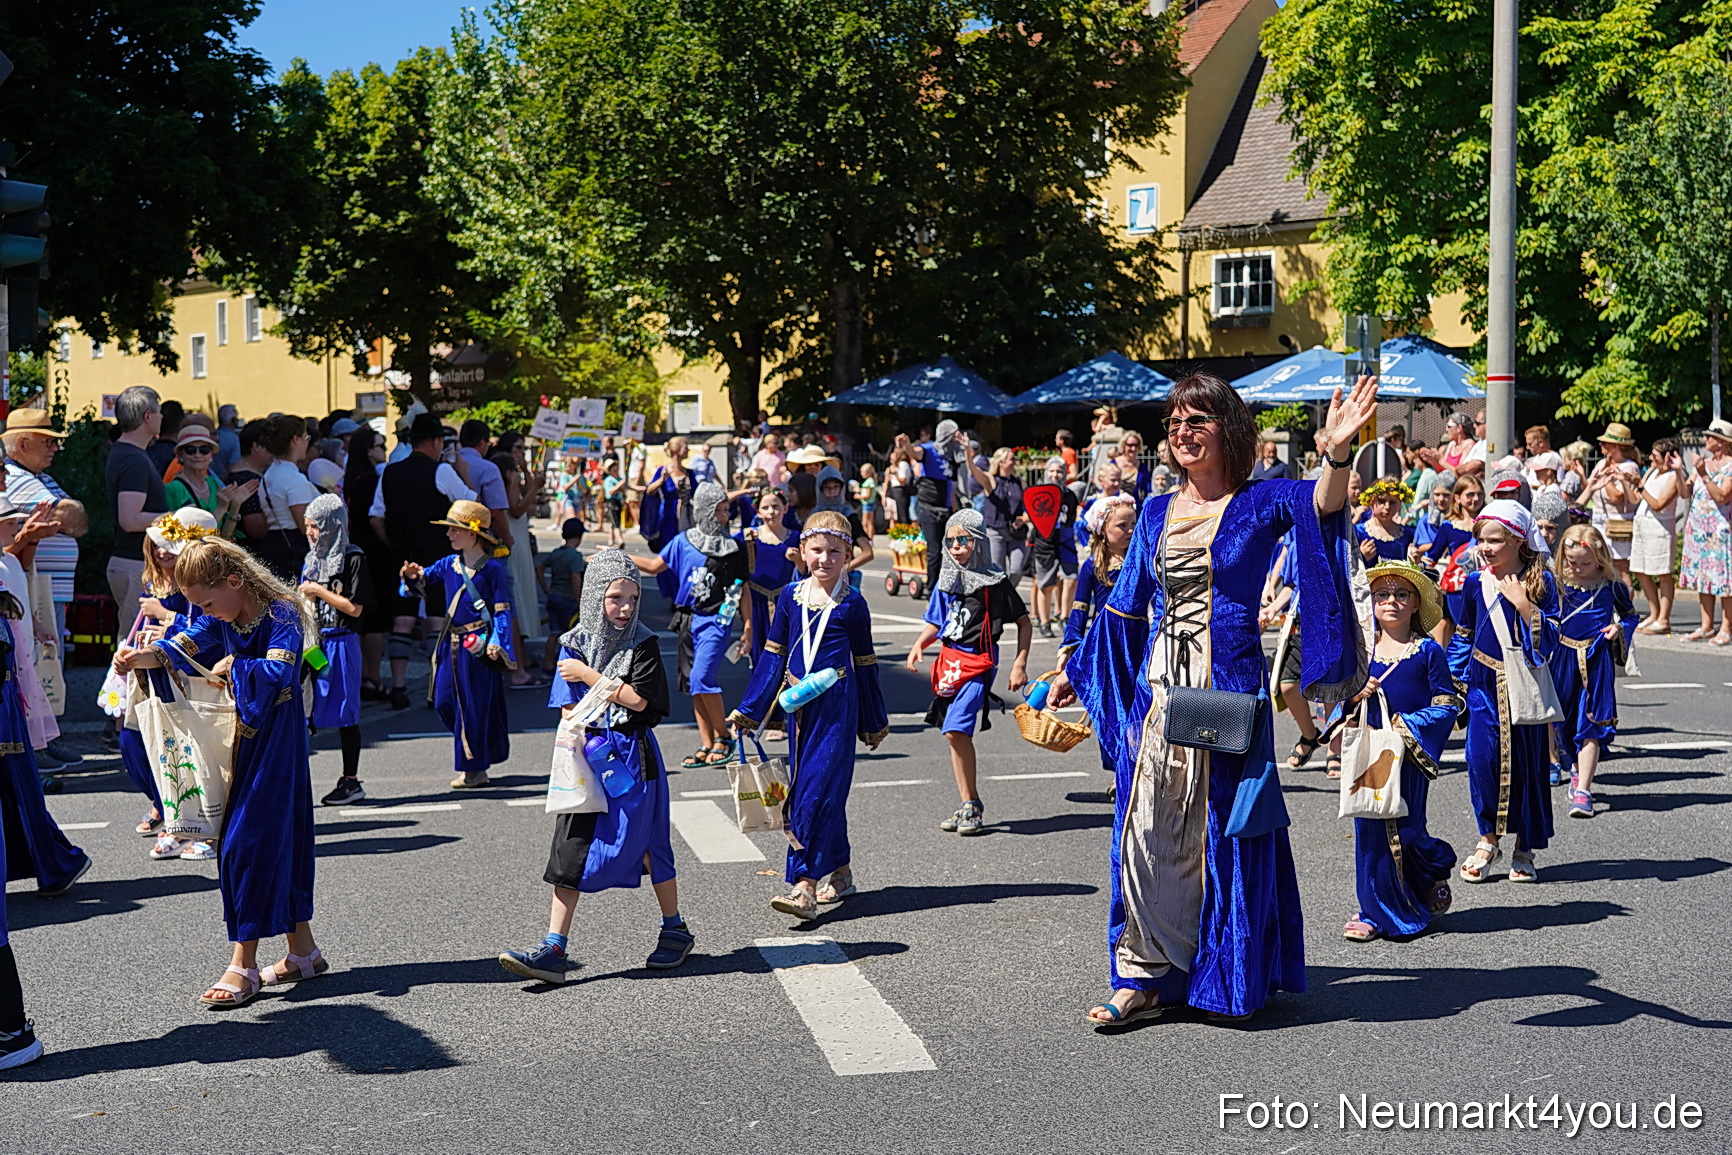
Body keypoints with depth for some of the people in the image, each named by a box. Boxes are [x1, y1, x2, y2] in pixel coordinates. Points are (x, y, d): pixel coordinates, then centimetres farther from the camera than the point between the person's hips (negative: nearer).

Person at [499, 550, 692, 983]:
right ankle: (554, 947, -4)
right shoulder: (575, 643, 5)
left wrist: (588, 675, -11)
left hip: (632, 756, -3)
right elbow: (569, 708, 7)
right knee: (570, 846, -3)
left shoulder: (643, 643, -5)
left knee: (648, 842, 6)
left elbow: (637, 699, -15)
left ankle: (675, 929, 25)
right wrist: (577, 744, -7)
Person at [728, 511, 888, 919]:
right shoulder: (791, 596, 7)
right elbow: (774, 655, 12)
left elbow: (865, 664, 7)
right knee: (806, 790, 10)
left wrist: (875, 723, 13)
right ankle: (840, 872, 25)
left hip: (837, 705, -5)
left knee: (818, 789, -12)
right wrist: (750, 710, 11)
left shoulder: (852, 604, -1)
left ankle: (804, 885, -14)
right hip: (799, 705, 5)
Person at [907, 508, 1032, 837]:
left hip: (979, 662, -6)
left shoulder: (995, 581, -5)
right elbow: (935, 623, 18)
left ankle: (972, 805, -7)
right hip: (950, 660, 6)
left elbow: (1024, 623, 1)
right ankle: (969, 803, 19)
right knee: (957, 734, 8)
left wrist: (1020, 664, -5)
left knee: (956, 729, -19)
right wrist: (919, 644, -1)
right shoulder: (946, 581, 11)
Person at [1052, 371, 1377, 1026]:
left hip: (1229, 684, -4)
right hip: (1160, 686, 4)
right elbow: (1124, 607, 18)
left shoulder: (1260, 502, -2)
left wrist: (1338, 454, -44)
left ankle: (1230, 979, 19)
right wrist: (1074, 671, 20)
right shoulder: (1157, 513, 10)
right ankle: (1147, 976, 11)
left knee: (1224, 831, 3)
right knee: (1147, 834, 1)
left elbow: (1323, 505, -24)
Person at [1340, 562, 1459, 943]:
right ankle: (1376, 911, 10)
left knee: (1405, 831, -1)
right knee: (1369, 829, 1)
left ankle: (1436, 869, 31)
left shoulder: (1428, 652, -2)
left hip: (1410, 754, -3)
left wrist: (1409, 727, -14)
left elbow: (1447, 705, -3)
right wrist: (1354, 695, -7)